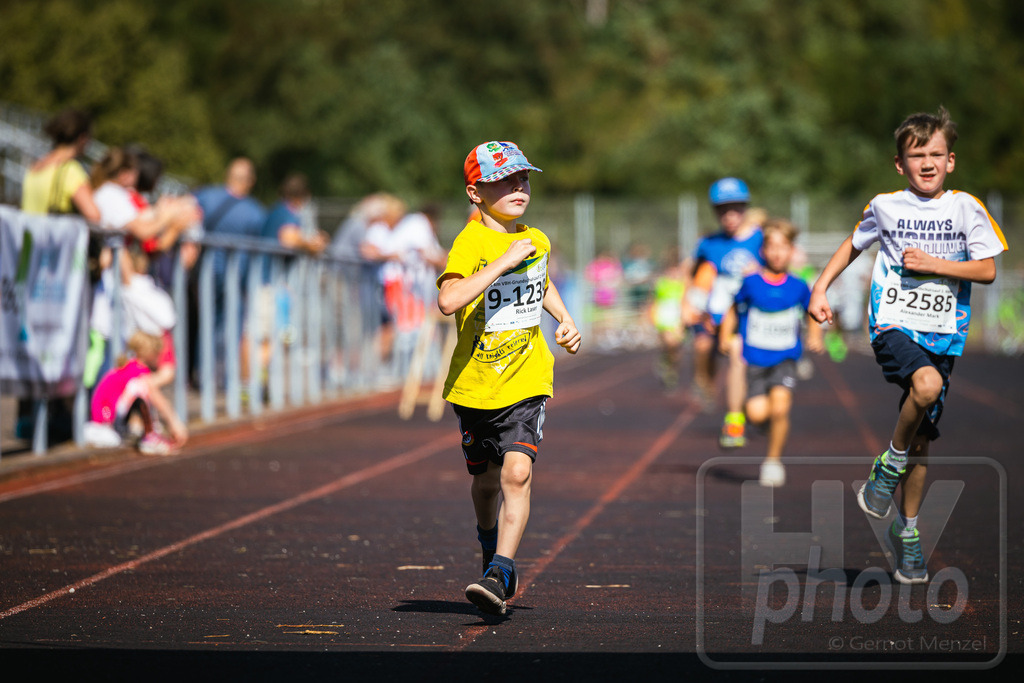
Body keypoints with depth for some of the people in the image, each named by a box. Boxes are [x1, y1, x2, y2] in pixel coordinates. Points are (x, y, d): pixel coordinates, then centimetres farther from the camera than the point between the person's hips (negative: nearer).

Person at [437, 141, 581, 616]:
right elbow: (448, 300, -34)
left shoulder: (537, 241, 5)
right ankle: (490, 546, 44)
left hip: (526, 380, 2)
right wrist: (503, 262, -33)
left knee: (517, 472, -18)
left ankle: (500, 572, -19)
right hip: (474, 381, -2)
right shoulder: (471, 242, -15)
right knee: (486, 480, 14)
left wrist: (565, 318, 14)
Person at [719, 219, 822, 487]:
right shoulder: (751, 283, -2)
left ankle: (773, 460, -2)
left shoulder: (799, 287, 1)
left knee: (780, 404, -22)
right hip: (754, 359, 0)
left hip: (785, 359, 0)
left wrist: (815, 337, 0)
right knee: (757, 413, -16)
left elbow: (811, 316, 16)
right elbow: (733, 313, 9)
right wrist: (725, 336, -5)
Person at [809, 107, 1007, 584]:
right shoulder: (885, 206, 4)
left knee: (922, 441, 6)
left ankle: (907, 530, 26)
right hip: (894, 325, -2)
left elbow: (987, 270, -1)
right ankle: (889, 467, -10)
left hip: (943, 334, 2)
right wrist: (820, 289, 13)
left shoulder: (965, 208, 2)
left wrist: (932, 264, -11)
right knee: (926, 384, -34)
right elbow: (853, 245, 21)